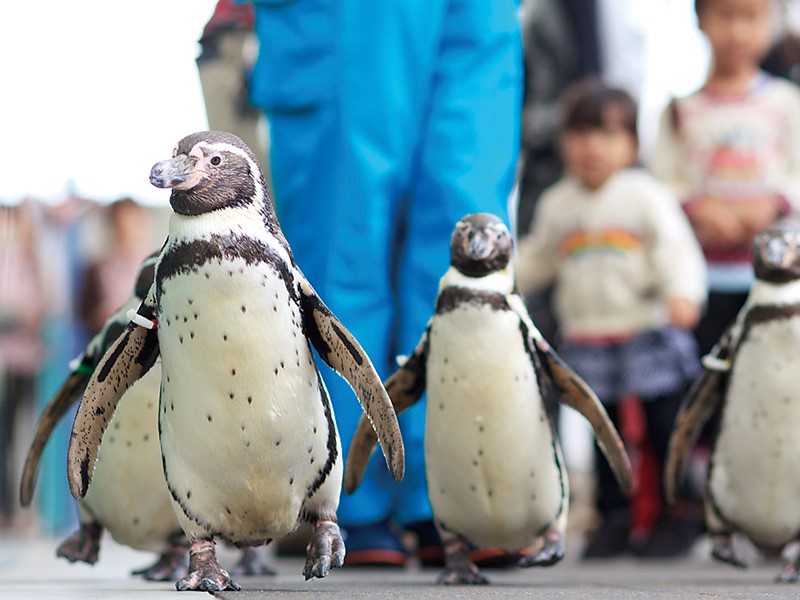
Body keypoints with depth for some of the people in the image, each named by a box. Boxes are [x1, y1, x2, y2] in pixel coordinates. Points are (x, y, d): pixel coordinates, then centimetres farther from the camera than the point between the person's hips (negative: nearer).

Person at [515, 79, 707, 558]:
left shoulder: (646, 195, -1)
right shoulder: (557, 204, 12)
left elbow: (676, 250, -9)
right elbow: (536, 260, 23)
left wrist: (682, 294, -25)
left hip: (649, 333, -4)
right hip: (586, 340, 4)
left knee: (666, 428, -1)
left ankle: (679, 515, 10)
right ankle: (614, 518, 16)